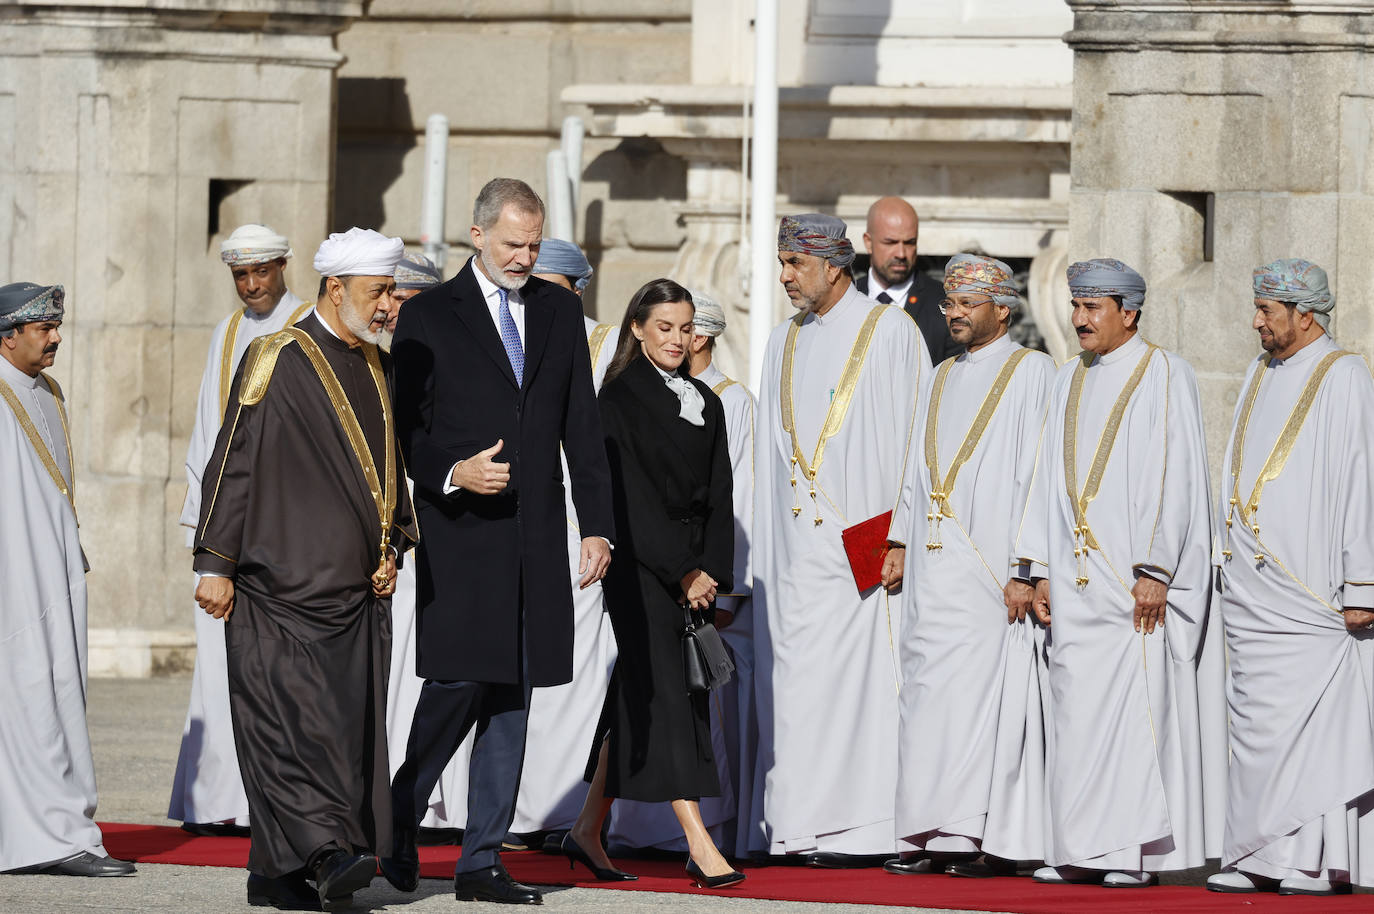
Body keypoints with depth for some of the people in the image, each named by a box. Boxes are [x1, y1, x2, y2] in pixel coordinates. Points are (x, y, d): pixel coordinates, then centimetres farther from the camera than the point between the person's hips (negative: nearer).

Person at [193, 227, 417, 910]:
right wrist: (215, 565, -10)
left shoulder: (379, 369, 15)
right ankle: (325, 852, -22)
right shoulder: (277, 360, -6)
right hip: (283, 585, -7)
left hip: (358, 590, 7)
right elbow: (232, 463, -7)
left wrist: (393, 548, 12)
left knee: (348, 720, 3)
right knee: (294, 715, -16)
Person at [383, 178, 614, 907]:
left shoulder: (559, 313, 13)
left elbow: (582, 428, 13)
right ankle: (397, 822, 14)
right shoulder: (429, 316, 1)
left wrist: (597, 524, 7)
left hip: (536, 538, 4)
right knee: (457, 683, -9)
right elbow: (404, 427, 1)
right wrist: (451, 473, -17)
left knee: (513, 696, 3)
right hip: (461, 533, -4)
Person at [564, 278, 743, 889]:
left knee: (637, 699, 10)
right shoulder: (620, 399, -5)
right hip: (640, 565, -6)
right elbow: (632, 496, -11)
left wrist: (712, 572, -2)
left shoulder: (705, 404, 14)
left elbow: (718, 496, 11)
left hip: (694, 571, 6)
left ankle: (588, 833, 19)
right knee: (664, 693, -10)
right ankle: (699, 847, -16)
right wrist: (682, 572, -14)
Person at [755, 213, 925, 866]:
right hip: (796, 540, 6)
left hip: (861, 540, -6)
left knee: (856, 672, -9)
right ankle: (807, 825, 5)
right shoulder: (785, 343, 17)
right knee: (798, 676, 2)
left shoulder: (891, 333, -3)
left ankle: (865, 829, -8)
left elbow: (913, 436, -5)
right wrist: (769, 548, 14)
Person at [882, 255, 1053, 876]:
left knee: (987, 691, -10)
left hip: (990, 562, -7)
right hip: (934, 565, 7)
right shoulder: (943, 378, 20)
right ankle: (939, 834, 3)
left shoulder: (1030, 372, 0)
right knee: (928, 692, 2)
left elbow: (1035, 469, -7)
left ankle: (994, 836, -9)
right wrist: (900, 542, 13)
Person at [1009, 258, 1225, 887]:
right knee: (1075, 707, 3)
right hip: (1076, 576, 6)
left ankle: (1136, 851, -7)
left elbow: (1173, 478, -10)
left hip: (1137, 574, -6)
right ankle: (1081, 852, 5)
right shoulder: (1071, 381, 16)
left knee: (1135, 700, -9)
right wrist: (1039, 570, 10)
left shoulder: (1165, 377, -4)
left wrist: (1153, 570, -17)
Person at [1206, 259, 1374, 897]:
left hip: (1309, 585, -8)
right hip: (1251, 583, 8)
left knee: (1315, 716, -9)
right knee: (1256, 718, 6)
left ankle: (1322, 859, -6)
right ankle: (1259, 859, 9)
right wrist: (1227, 559, 15)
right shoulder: (1261, 377, 16)